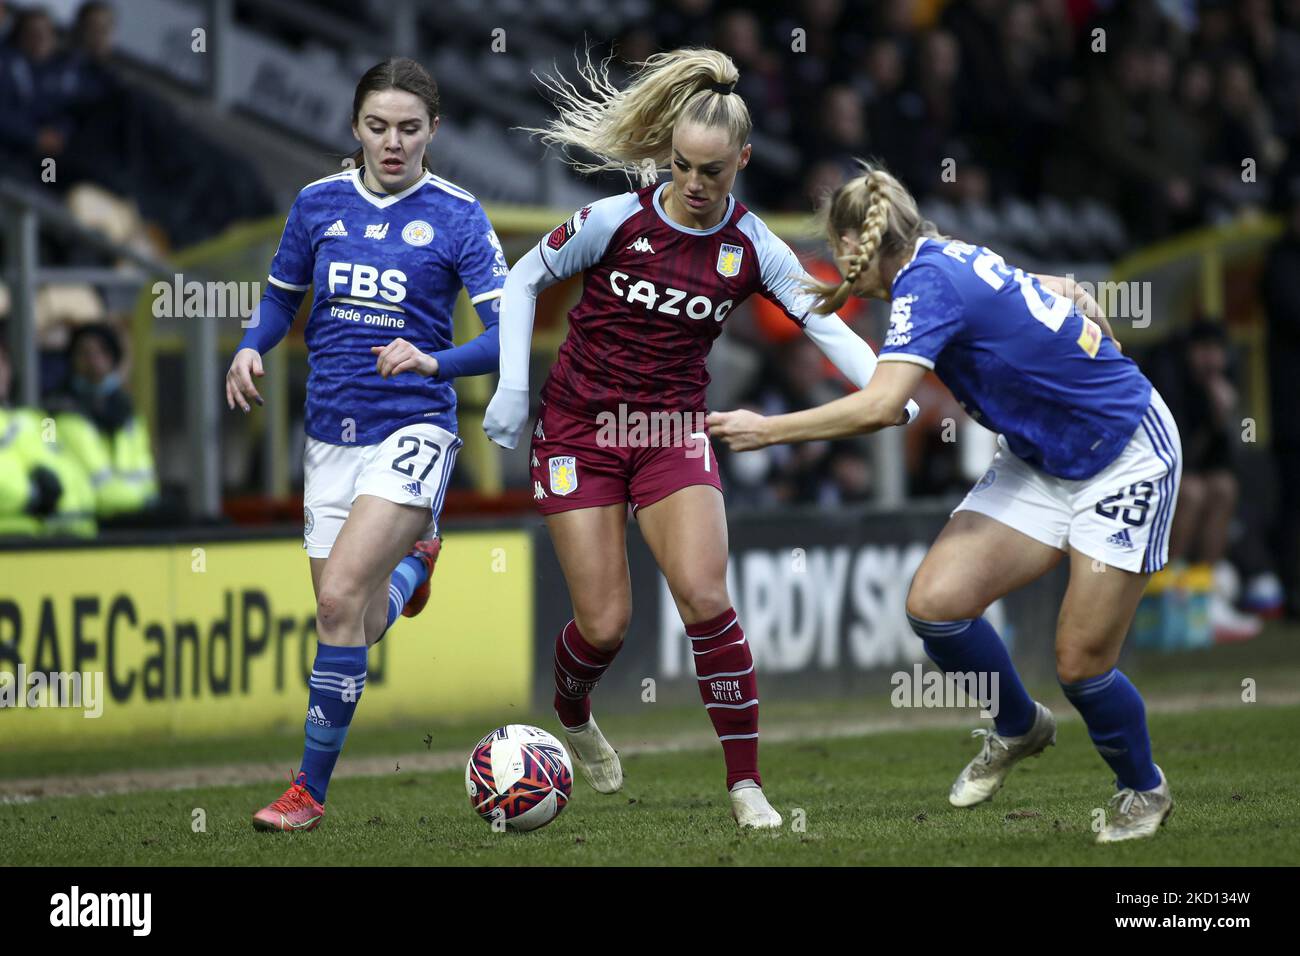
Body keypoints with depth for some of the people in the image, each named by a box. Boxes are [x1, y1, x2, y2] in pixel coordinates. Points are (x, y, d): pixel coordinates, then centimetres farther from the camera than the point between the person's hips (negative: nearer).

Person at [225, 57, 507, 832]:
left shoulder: (456, 216, -7)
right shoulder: (319, 203, 4)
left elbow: (507, 337, -11)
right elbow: (283, 300, 17)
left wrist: (434, 362, -29)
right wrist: (251, 350, -4)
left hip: (414, 430, -5)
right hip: (333, 433, 5)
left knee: (341, 598, -21)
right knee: (355, 626, 9)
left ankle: (311, 789, -11)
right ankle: (414, 557, 45)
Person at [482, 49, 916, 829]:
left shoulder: (752, 247, -5)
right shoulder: (616, 221, -10)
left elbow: (825, 324, -9)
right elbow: (525, 280, 2)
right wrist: (513, 385, -5)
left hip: (673, 431, 1)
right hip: (580, 432, -1)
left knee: (704, 597, -19)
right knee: (605, 625, -5)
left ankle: (747, 783, -9)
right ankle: (572, 715, 32)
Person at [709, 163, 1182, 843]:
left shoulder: (926, 282, -23)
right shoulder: (952, 259, 3)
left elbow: (880, 406, -35)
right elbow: (1056, 290, 18)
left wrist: (767, 430, -28)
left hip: (1126, 457, -8)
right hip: (1040, 459, 8)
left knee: (1081, 661, -8)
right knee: (937, 601, -8)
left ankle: (1143, 789, 20)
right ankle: (1017, 728, 18)